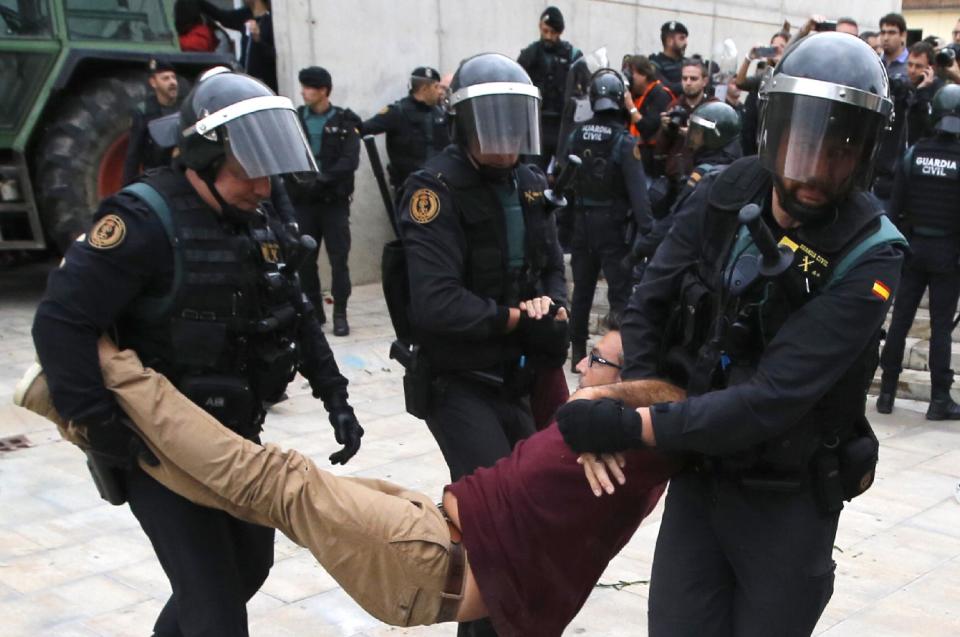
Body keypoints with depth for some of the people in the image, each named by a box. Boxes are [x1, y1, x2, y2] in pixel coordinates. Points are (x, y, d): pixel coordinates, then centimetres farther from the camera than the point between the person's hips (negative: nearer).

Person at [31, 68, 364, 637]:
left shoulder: (257, 222, 4)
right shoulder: (146, 221, -20)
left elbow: (297, 316, 13)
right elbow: (62, 322, -24)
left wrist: (335, 397, 6)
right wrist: (99, 425, -26)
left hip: (236, 434, 8)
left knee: (249, 566, 20)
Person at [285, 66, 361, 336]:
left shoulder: (345, 121, 0)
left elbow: (350, 161, -11)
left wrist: (321, 180, -21)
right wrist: (298, 181, -18)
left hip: (334, 201, -2)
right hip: (303, 201, 3)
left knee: (339, 258, -1)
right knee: (304, 259, 5)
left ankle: (340, 313, 6)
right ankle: (313, 311, 18)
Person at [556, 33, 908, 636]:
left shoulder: (868, 257, -22)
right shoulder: (727, 195, -8)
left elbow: (774, 399, -28)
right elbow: (650, 307, -1)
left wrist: (632, 427, -28)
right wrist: (633, 399, -16)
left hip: (790, 498, -3)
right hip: (699, 472, 3)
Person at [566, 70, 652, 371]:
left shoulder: (576, 135, -2)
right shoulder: (625, 141, -15)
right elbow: (637, 190, -20)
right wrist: (646, 231, -20)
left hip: (582, 221, 5)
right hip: (613, 224, -4)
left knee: (582, 290, 13)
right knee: (620, 290, 0)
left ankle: (577, 353, 20)